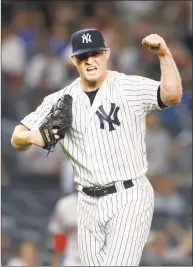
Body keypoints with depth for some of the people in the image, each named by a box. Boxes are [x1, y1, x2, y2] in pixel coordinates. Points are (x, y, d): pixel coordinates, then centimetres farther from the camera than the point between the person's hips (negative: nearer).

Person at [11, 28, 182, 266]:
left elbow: (172, 96, -24)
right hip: (88, 203, 5)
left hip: (129, 200, -5)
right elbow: (17, 139, 6)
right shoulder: (60, 100, 6)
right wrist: (30, 136, -18)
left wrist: (164, 55, -38)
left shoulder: (130, 88, -7)